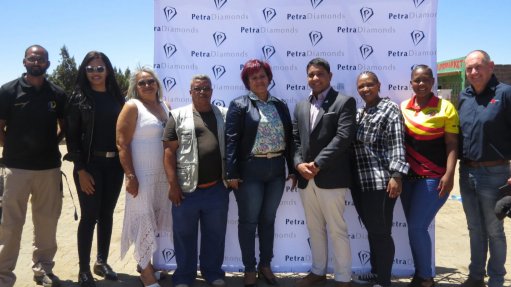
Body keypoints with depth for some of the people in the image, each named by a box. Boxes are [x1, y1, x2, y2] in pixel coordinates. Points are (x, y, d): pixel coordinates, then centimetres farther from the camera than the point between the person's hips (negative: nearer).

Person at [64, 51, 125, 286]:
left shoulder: (117, 97, 8)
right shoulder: (79, 98, -2)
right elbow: (72, 136, -6)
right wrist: (80, 170, -12)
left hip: (114, 164, 4)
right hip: (90, 164, -3)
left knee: (106, 214, 11)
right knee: (89, 216, -1)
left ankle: (102, 262, 24)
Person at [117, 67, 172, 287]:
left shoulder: (165, 106, 11)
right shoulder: (132, 107, -7)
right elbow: (122, 143, -12)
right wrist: (130, 175, -18)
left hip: (162, 174, 6)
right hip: (142, 174, -6)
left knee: (154, 219, 12)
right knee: (144, 220, 0)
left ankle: (144, 263, 27)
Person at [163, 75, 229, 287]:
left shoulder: (224, 115, 8)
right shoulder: (178, 116, 1)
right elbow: (169, 151, -3)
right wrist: (173, 184, -9)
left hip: (217, 188, 2)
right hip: (187, 189, -2)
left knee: (215, 234, 13)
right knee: (185, 235, 9)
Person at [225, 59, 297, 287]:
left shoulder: (280, 106, 11)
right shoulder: (239, 105, -2)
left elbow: (289, 138, 12)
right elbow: (231, 139, -8)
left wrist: (292, 169, 7)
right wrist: (232, 173, -16)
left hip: (276, 169, 4)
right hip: (250, 170, -4)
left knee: (268, 219, 14)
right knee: (248, 220, 6)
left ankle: (265, 265, 28)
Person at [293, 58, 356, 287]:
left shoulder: (344, 102, -2)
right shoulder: (300, 107, 17)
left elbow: (344, 137, -13)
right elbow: (295, 139, 12)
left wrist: (317, 163, -16)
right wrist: (299, 164, -6)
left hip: (331, 178, -6)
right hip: (305, 178, 6)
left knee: (337, 230, 1)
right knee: (314, 229, 16)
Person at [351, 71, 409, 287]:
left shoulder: (390, 108, -3)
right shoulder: (358, 113, 17)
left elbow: (397, 145, -11)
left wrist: (396, 175, -19)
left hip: (381, 181, -7)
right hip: (359, 182, 7)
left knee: (381, 232, 0)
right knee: (371, 230, 15)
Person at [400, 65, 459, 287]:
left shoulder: (445, 107, -4)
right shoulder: (402, 108, 7)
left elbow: (452, 144, -6)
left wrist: (449, 175, -16)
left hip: (434, 177, -4)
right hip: (408, 177, 4)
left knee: (417, 227, -8)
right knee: (415, 228, 9)